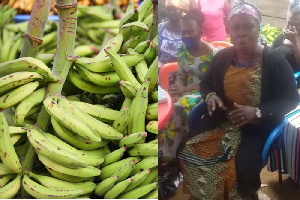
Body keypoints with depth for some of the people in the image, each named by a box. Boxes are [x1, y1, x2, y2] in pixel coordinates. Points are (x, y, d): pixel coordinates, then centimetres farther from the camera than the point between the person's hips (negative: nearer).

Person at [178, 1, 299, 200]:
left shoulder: (274, 60, -7)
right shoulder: (222, 57, 6)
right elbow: (206, 83, 20)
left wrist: (257, 112, -22)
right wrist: (210, 96, -4)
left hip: (258, 128, -4)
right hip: (222, 123, 5)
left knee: (241, 166, -28)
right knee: (189, 153, -13)